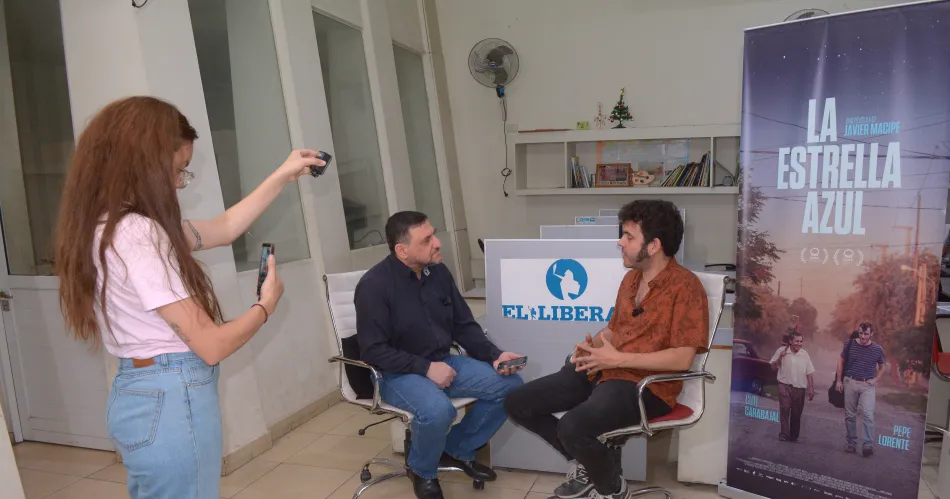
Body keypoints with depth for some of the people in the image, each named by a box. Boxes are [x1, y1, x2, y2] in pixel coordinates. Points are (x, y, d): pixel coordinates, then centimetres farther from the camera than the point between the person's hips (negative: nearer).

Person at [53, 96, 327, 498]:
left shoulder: (113, 227, 8)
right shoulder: (136, 235, -23)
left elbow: (224, 228, 17)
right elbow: (210, 345, -21)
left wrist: (281, 177, 17)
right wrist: (266, 305, -3)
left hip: (144, 394, 10)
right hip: (172, 400, -10)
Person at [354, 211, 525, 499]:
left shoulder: (438, 272, 1)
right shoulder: (374, 285, -17)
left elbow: (464, 325, 8)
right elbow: (373, 351, -18)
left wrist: (494, 355, -7)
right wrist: (425, 368, -24)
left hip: (444, 362, 7)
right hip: (398, 374, -6)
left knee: (510, 385, -9)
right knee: (437, 410, -37)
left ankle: (458, 449, 12)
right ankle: (422, 472, -1)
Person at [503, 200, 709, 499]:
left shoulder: (685, 286, -13)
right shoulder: (631, 277, 13)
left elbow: (682, 359, -21)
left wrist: (618, 358, -21)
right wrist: (593, 345, 0)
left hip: (647, 384, -8)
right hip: (602, 370, 8)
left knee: (573, 427, -34)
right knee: (517, 404, 0)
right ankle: (586, 463, 17)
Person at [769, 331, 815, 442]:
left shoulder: (804, 354, 4)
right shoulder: (781, 351, -1)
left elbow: (809, 373, 7)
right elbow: (773, 367, 5)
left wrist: (811, 389, 4)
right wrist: (780, 358, -11)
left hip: (799, 388, 2)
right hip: (785, 386, -2)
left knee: (796, 413, 7)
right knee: (784, 409, -13)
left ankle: (794, 436, 19)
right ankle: (784, 434, -12)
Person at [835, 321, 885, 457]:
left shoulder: (878, 349, -2)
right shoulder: (850, 344, -2)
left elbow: (881, 367, 15)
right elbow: (841, 361, 8)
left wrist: (876, 379, 0)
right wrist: (838, 380, 3)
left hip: (868, 385, -1)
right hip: (850, 382, 1)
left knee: (868, 414, -14)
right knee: (850, 415, 7)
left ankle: (868, 445, -13)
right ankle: (851, 443, 17)